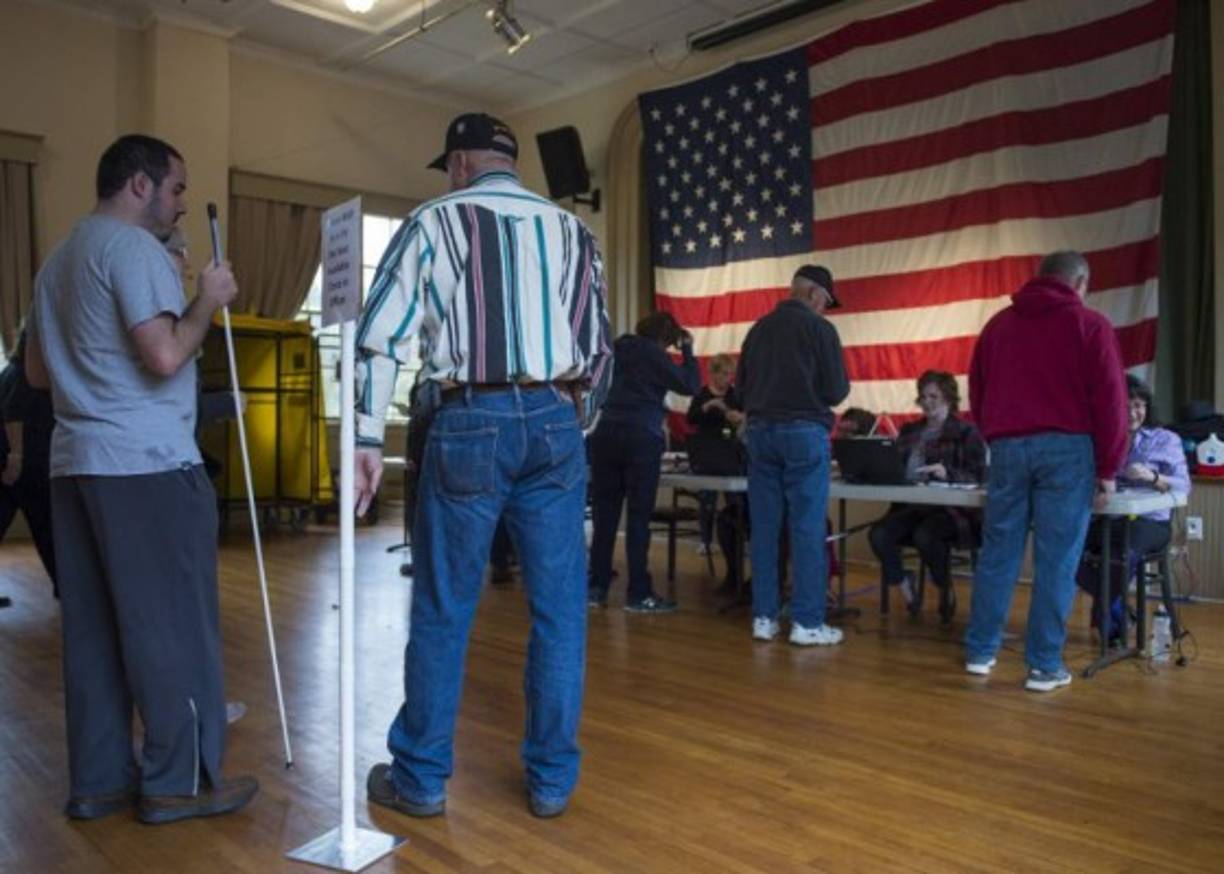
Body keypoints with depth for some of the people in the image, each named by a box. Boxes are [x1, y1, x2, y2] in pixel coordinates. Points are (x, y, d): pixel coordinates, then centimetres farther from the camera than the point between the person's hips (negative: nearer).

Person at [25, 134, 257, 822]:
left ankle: (99, 778, 19)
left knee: (94, 628, 11)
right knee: (172, 625, -2)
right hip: (148, 463, -9)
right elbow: (165, 357, -20)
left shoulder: (61, 257, 21)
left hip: (77, 462, 9)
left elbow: (38, 371, 24)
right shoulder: (133, 246, -9)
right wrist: (208, 301, -5)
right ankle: (180, 780, 6)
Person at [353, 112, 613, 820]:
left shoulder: (435, 221, 6)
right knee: (560, 608, 8)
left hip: (470, 422, -2)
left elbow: (381, 335, -1)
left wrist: (369, 440, 1)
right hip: (554, 420, 3)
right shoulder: (571, 229, 15)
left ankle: (421, 778, 20)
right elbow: (599, 346, 13)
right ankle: (553, 780, 18)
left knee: (443, 608, 7)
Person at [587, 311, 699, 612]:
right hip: (641, 436, -5)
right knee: (638, 515, -3)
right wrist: (687, 350, 8)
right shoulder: (654, 354, -1)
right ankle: (638, 594, 0)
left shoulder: (619, 348, 16)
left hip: (607, 432, 6)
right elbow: (691, 385, -3)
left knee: (604, 513, 5)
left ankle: (596, 588, 8)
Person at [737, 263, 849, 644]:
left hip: (760, 431, 5)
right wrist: (813, 393, 14)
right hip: (804, 431, -5)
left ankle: (764, 617, 12)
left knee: (764, 528, 7)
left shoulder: (758, 328, 10)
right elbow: (836, 390, -6)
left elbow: (741, 384, 14)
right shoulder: (819, 327, -5)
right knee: (807, 529, -1)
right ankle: (807, 623, 2)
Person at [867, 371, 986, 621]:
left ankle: (946, 589, -4)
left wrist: (948, 473, -25)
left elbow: (977, 477, -6)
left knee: (924, 536, -34)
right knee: (878, 534, -24)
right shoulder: (910, 431, 19)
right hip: (911, 505, 4)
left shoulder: (967, 433, 3)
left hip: (950, 507, -4)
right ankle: (904, 585, 1)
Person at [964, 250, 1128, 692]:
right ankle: (1045, 665, 4)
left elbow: (976, 393, 20)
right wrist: (1108, 467, 1)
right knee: (1055, 560, 0)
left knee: (997, 553, 8)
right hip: (1066, 448, -3)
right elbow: (1109, 400, -2)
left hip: (1007, 446, 4)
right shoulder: (1090, 324, 2)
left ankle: (980, 651, 13)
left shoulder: (998, 324, 16)